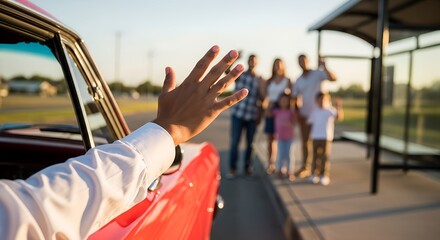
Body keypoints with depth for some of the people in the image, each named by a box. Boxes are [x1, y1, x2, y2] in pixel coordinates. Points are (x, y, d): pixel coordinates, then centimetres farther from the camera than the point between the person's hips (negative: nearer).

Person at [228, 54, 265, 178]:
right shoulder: (239, 75, 2)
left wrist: (260, 115, 2)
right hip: (238, 114, -1)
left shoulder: (259, 79, 5)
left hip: (252, 116, 1)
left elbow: (261, 98, 5)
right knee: (235, 142, -3)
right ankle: (232, 169, 5)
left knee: (250, 143, 9)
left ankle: (248, 167, 22)